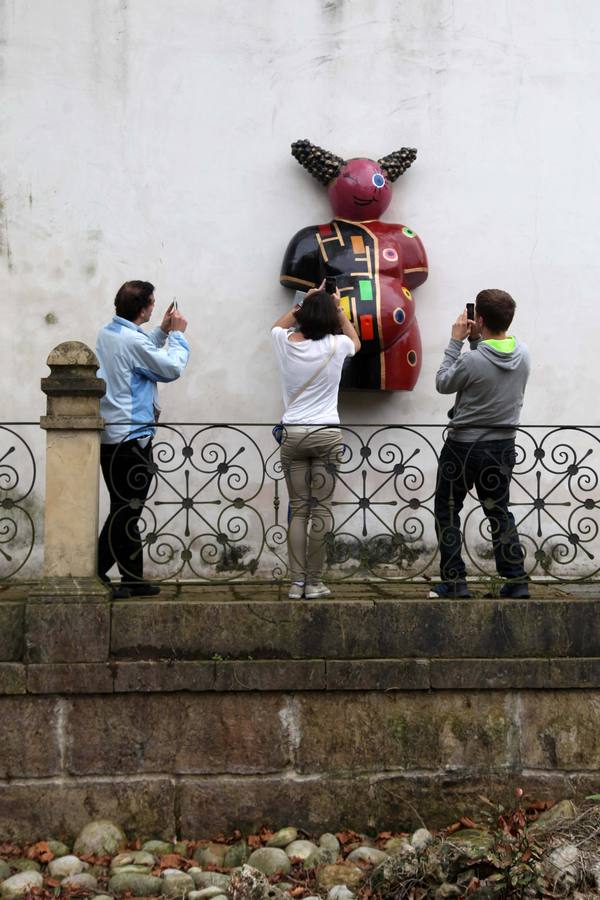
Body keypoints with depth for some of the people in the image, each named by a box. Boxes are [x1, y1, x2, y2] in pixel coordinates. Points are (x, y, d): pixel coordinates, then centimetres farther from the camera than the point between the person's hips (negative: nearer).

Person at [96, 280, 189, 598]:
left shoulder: (107, 333, 10)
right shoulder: (133, 340, -18)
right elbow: (171, 368, -9)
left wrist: (162, 331, 19)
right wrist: (177, 334, 4)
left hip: (108, 435, 10)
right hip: (131, 437, -10)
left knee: (127, 511, 14)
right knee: (126, 510, -4)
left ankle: (133, 579, 20)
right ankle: (96, 574, -6)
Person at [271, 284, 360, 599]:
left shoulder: (286, 343, 0)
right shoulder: (336, 346, -3)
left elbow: (277, 326, 28)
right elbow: (356, 341, 23)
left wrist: (304, 302, 26)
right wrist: (338, 309, 25)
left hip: (292, 434, 2)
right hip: (326, 434, -2)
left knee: (298, 510, 5)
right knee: (321, 510, 1)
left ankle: (297, 582, 0)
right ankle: (314, 583, 1)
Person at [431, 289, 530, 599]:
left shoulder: (472, 361, -23)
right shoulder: (522, 355, -4)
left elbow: (442, 383, -6)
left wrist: (456, 341, -3)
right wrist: (476, 341, 4)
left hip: (464, 446, -5)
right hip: (503, 447, 5)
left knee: (447, 512, 9)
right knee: (499, 514, 16)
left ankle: (454, 581, 8)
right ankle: (517, 580, 11)